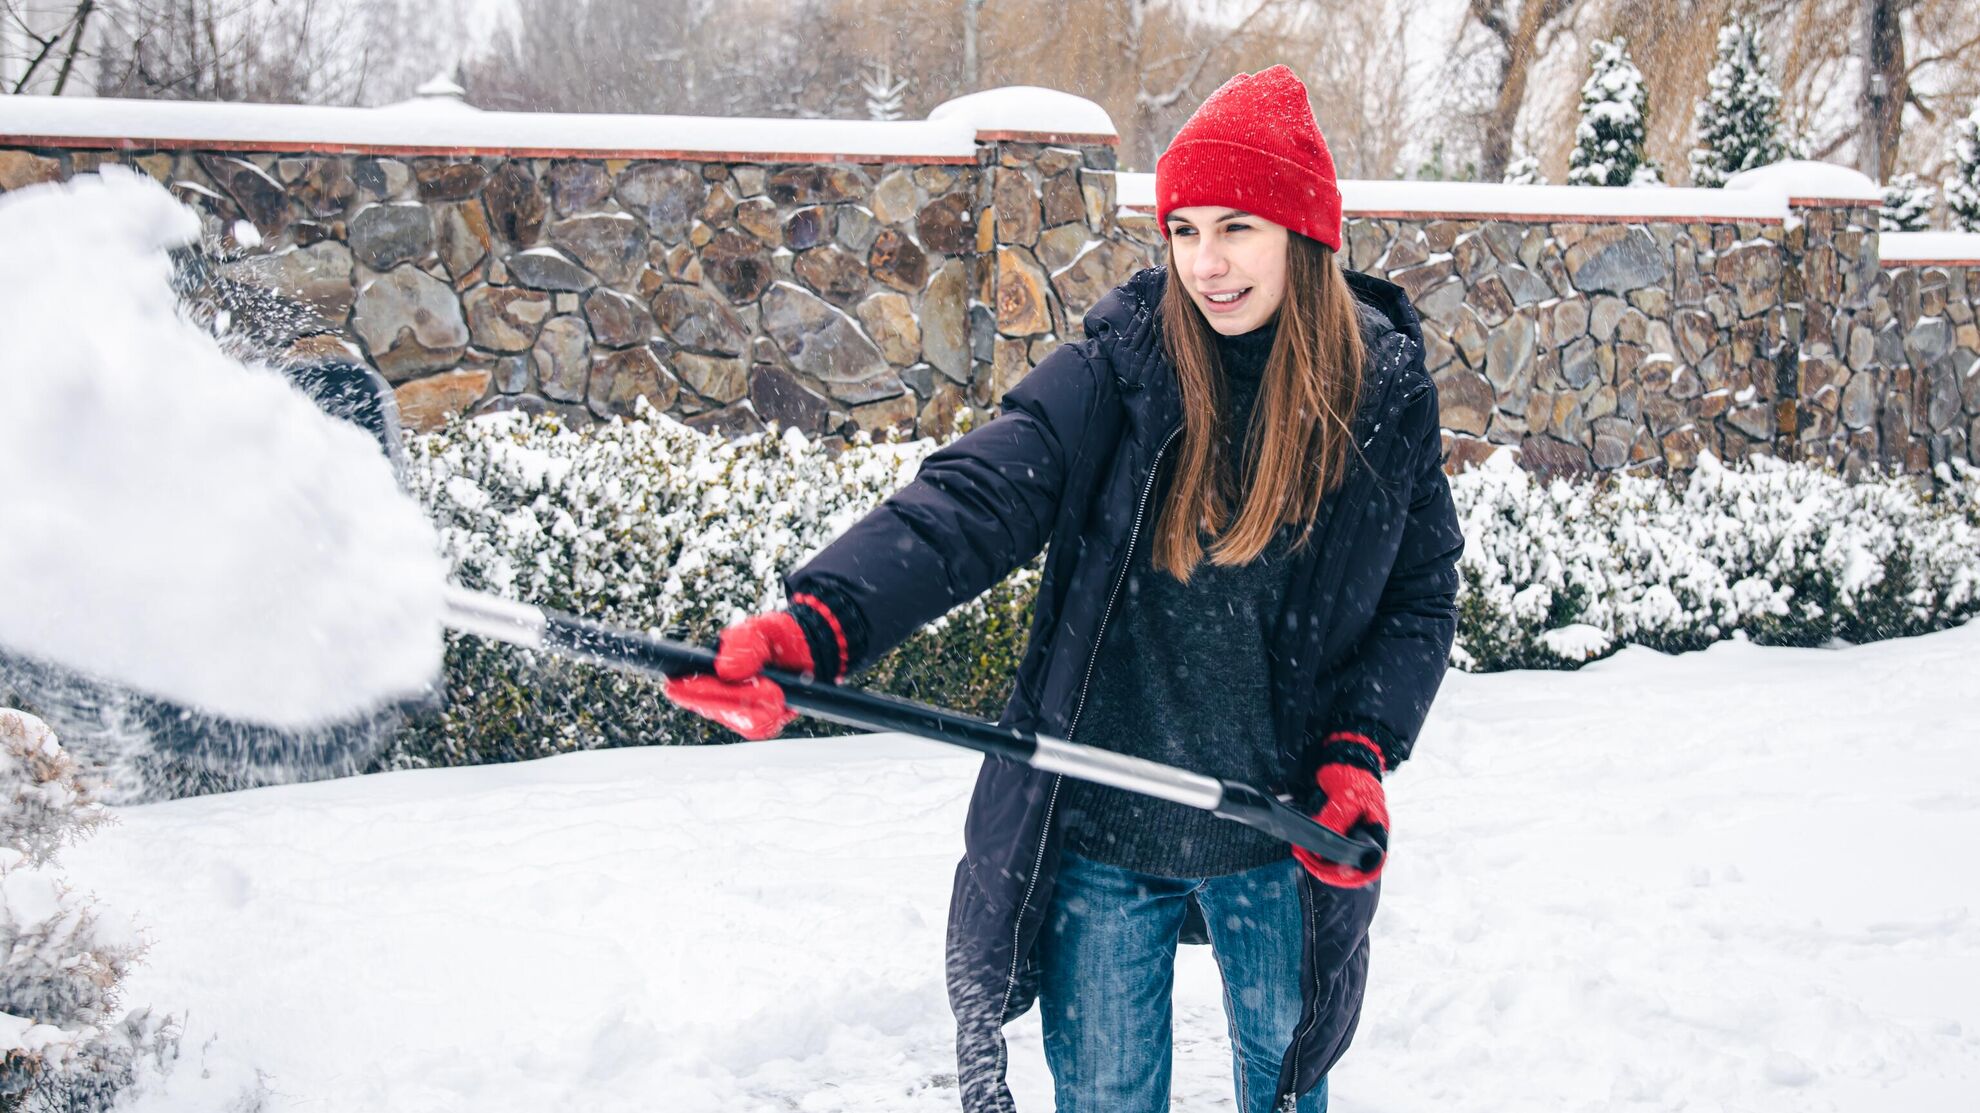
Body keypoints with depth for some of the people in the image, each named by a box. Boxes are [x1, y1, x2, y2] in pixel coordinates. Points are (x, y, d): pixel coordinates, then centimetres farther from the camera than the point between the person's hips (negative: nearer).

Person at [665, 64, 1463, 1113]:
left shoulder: (1386, 395, -5)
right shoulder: (1120, 366, -10)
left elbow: (1422, 595, 5)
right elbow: (971, 502, -22)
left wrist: (1361, 753, -10)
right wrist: (819, 622, -38)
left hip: (1277, 840, 1)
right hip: (1099, 834, -1)